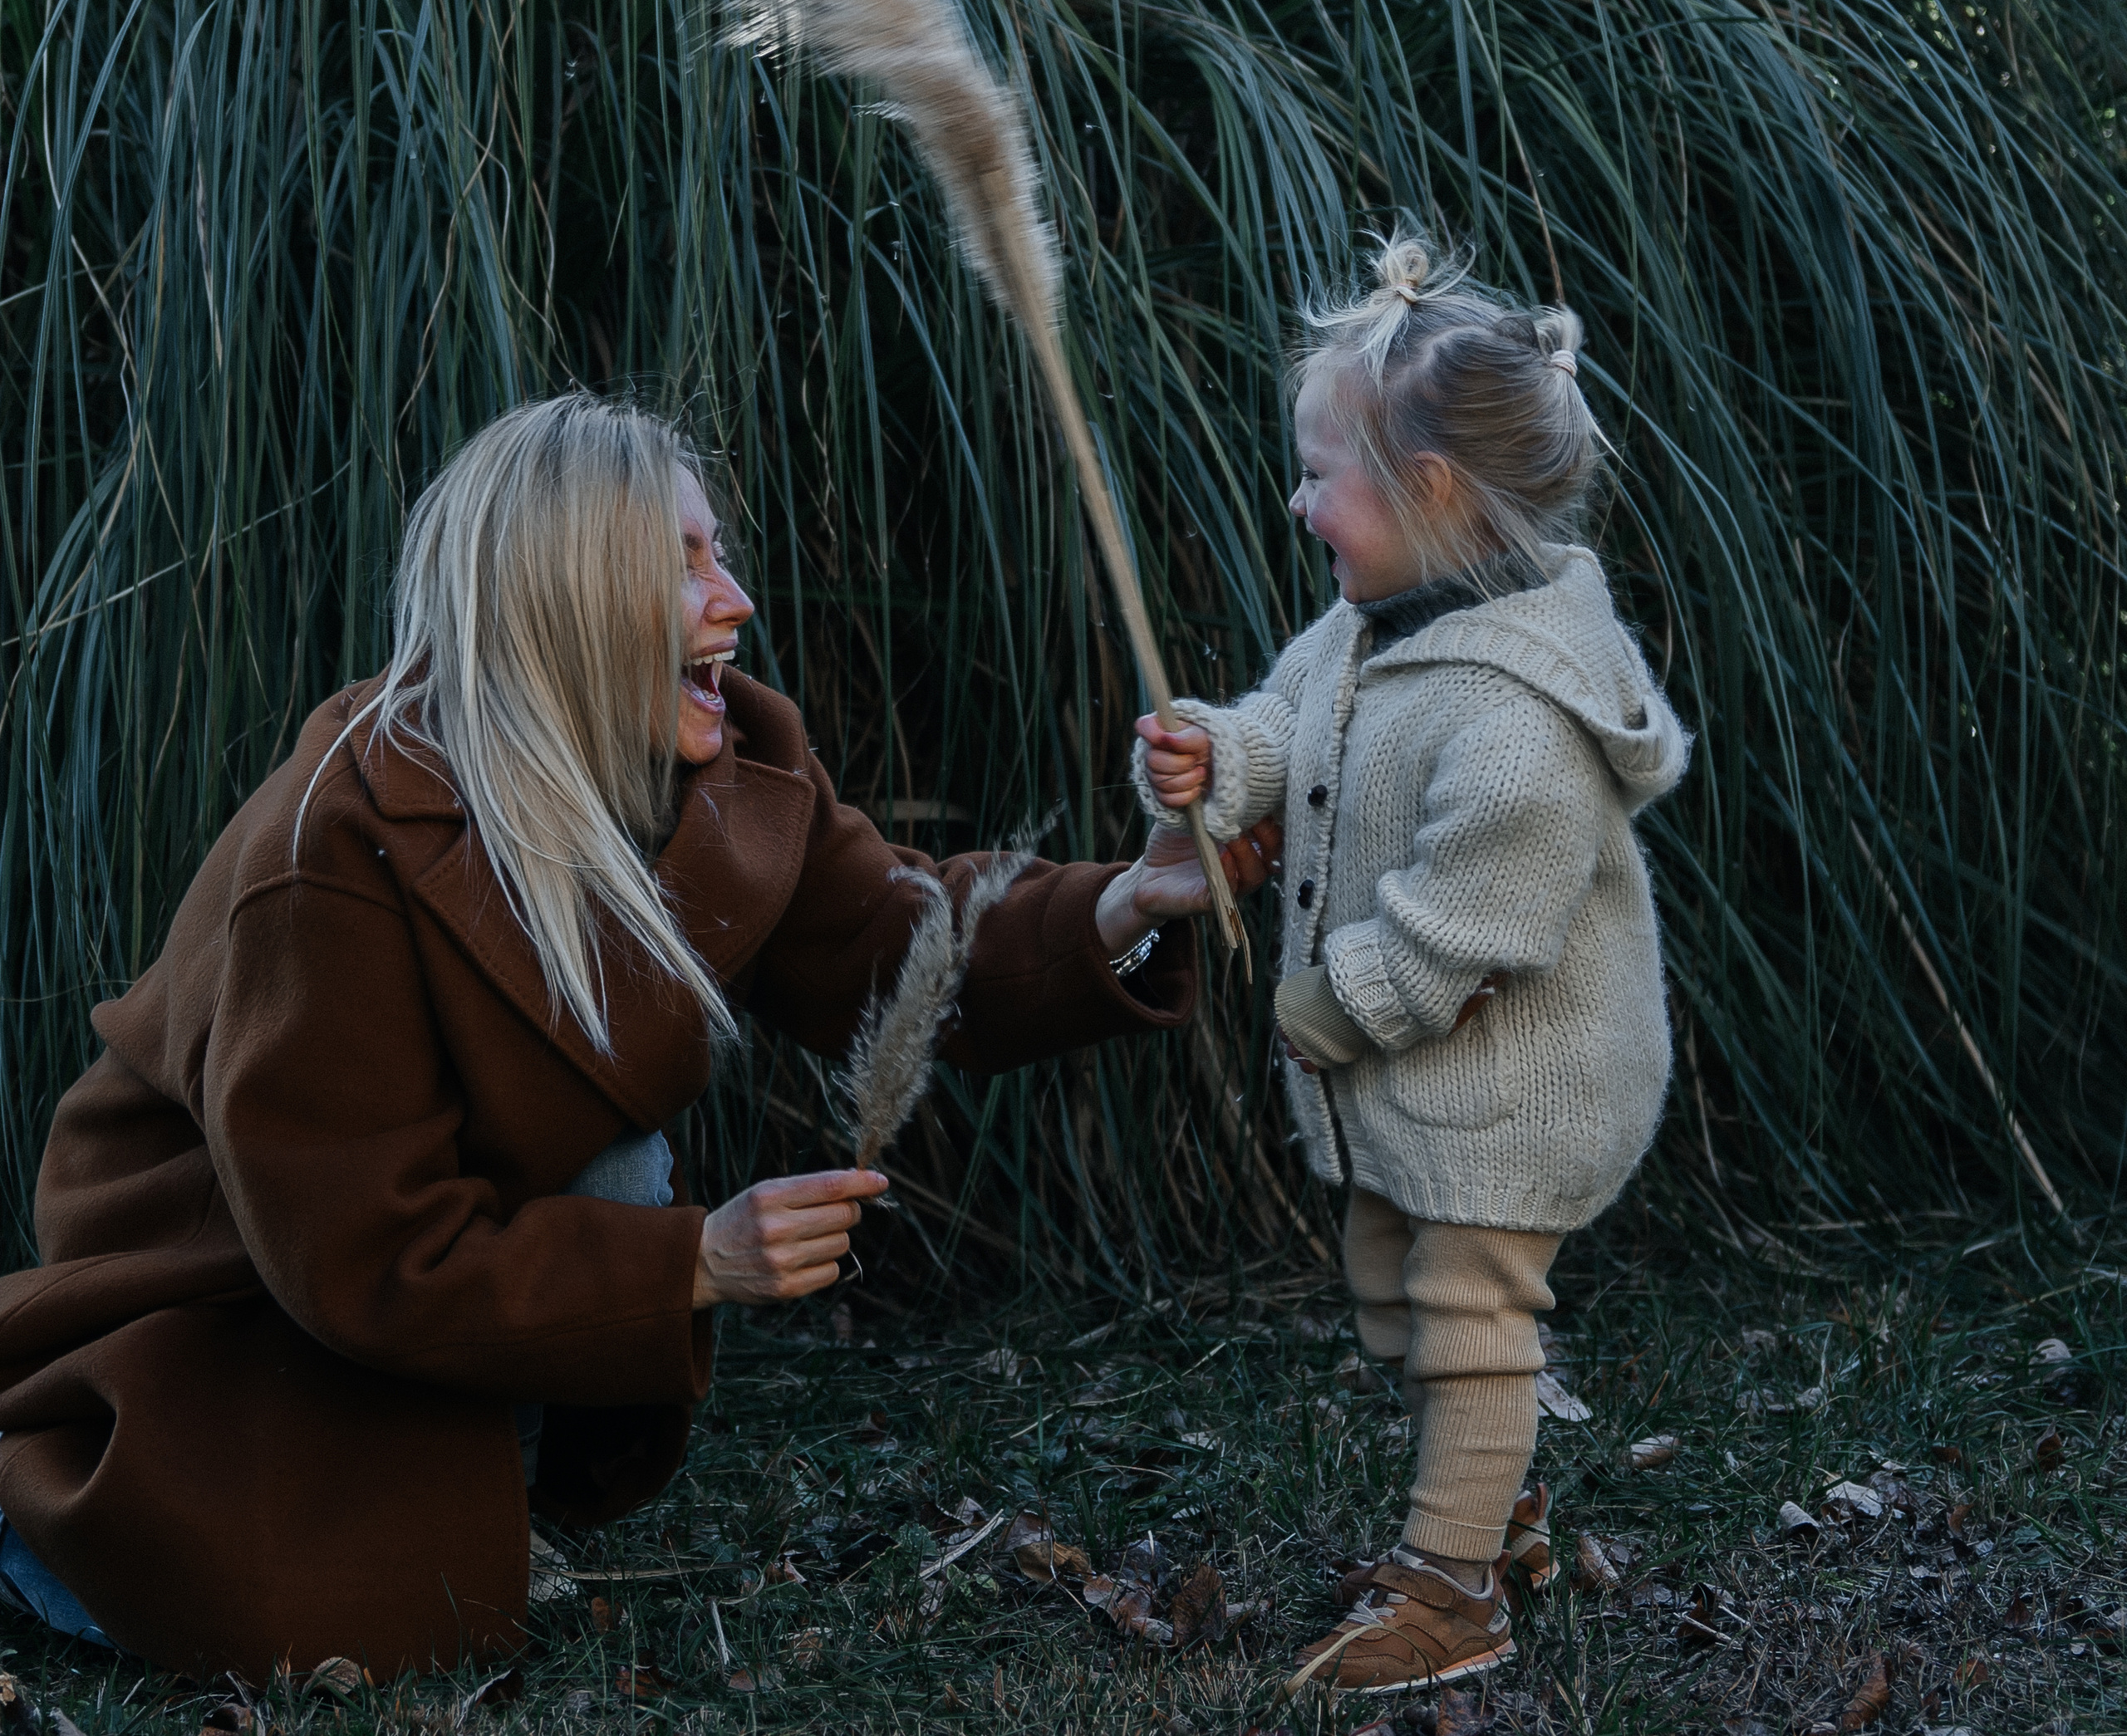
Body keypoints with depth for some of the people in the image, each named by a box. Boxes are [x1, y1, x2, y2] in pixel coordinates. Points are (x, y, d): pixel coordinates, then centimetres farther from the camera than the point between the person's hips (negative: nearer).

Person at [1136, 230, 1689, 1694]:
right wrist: (1213, 763, -11)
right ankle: (1497, 1501, 41)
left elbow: (1460, 929, -31)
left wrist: (1321, 1008, -18)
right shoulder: (1371, 624, 0)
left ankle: (1455, 1591, 14)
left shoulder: (1514, 718, -31)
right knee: (1393, 1286, 22)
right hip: (1404, 1072, 10)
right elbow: (1291, 723, 12)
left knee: (1469, 1308, 1)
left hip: (1506, 1083, -10)